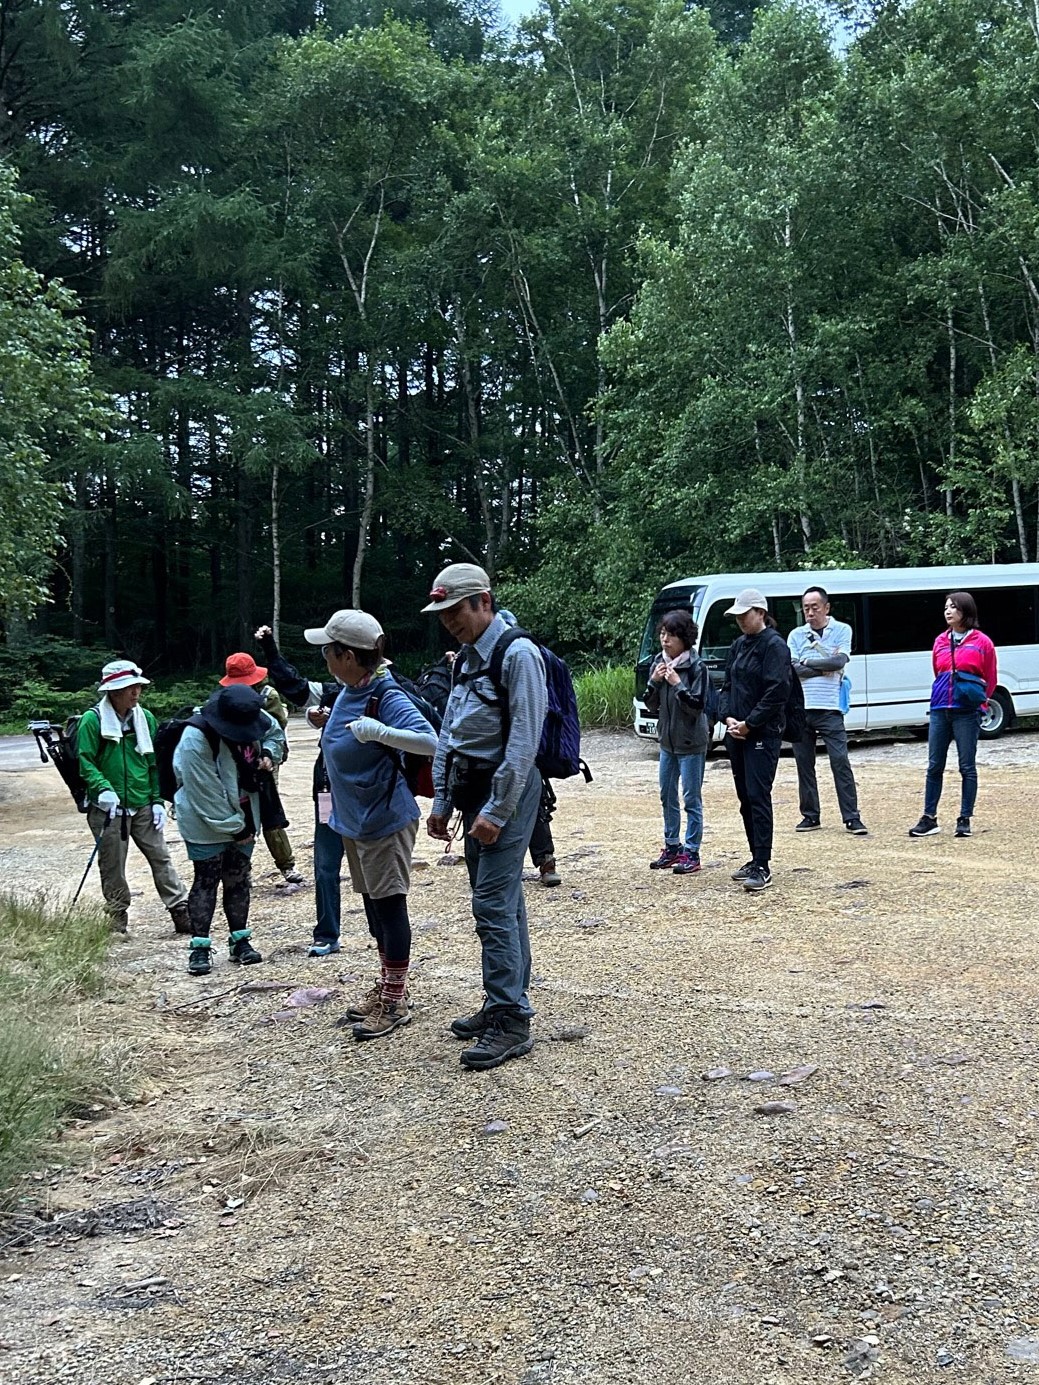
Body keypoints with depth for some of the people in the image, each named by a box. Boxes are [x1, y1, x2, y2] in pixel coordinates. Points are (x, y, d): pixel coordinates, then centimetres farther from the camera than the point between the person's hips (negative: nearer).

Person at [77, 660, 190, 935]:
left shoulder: (145, 718, 6)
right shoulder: (93, 719, -8)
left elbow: (154, 762, 10)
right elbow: (86, 760, -9)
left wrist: (158, 800, 5)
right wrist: (103, 788, -25)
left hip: (143, 806, 4)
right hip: (108, 808, -3)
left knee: (161, 857, 3)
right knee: (112, 866, 6)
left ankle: (181, 912, 6)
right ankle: (117, 920, 20)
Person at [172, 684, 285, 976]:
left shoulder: (252, 719, -9)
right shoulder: (196, 740, -29)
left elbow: (274, 732, 16)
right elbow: (207, 797, -25)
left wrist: (268, 753, -7)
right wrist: (235, 829, -18)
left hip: (243, 820, 6)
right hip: (206, 824, -6)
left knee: (239, 880, 13)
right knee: (206, 882, 1)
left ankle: (240, 941, 23)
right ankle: (200, 946, 11)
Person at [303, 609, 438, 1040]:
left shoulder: (386, 697, -21)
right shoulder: (348, 692, 5)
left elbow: (429, 741, -33)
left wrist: (380, 731, -41)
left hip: (385, 821, -9)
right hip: (354, 819, 9)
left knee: (389, 905, 0)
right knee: (372, 905, 18)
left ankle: (395, 1002, 12)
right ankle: (388, 987, 33)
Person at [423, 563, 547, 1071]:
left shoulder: (517, 654, -14)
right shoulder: (466, 658, 14)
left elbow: (524, 741, -19)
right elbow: (448, 735, 18)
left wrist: (496, 812, -20)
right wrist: (440, 801, 14)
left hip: (507, 791, -9)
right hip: (473, 791, 9)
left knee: (494, 905, -10)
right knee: (501, 902, 14)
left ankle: (511, 1022, -4)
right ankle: (504, 1005, 23)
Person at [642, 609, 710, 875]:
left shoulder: (696, 666, -13)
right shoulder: (658, 663, 4)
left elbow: (697, 705, -16)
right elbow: (652, 706, 7)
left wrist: (677, 684, -24)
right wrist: (654, 681, -9)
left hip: (691, 743, -7)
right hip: (667, 740, 7)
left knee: (692, 799, 0)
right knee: (667, 796, 15)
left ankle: (692, 853, 6)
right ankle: (672, 847, 27)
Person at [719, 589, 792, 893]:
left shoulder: (774, 645, -10)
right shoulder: (738, 645, 15)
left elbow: (776, 692, -17)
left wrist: (749, 724, -16)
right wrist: (728, 718, 0)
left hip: (762, 734, -8)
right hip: (736, 732, 8)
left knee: (758, 797, -11)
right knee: (745, 797, 12)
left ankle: (763, 867, -10)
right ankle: (757, 858, 21)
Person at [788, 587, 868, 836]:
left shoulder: (842, 630, 5)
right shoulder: (796, 635, 10)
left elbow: (839, 661, -11)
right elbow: (792, 668, -4)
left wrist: (808, 662, -3)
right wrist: (825, 667, -8)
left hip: (829, 709, -3)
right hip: (800, 709, 3)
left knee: (840, 761, -7)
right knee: (804, 764, 7)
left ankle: (852, 818, -4)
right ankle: (810, 816, 17)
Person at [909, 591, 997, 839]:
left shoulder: (982, 642, -1)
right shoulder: (940, 641, 11)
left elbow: (990, 680, 4)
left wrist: (977, 699, -3)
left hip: (967, 713, -4)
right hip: (939, 711, 4)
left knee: (967, 767, 1)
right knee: (934, 766, 6)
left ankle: (964, 820, 9)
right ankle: (929, 819, 12)